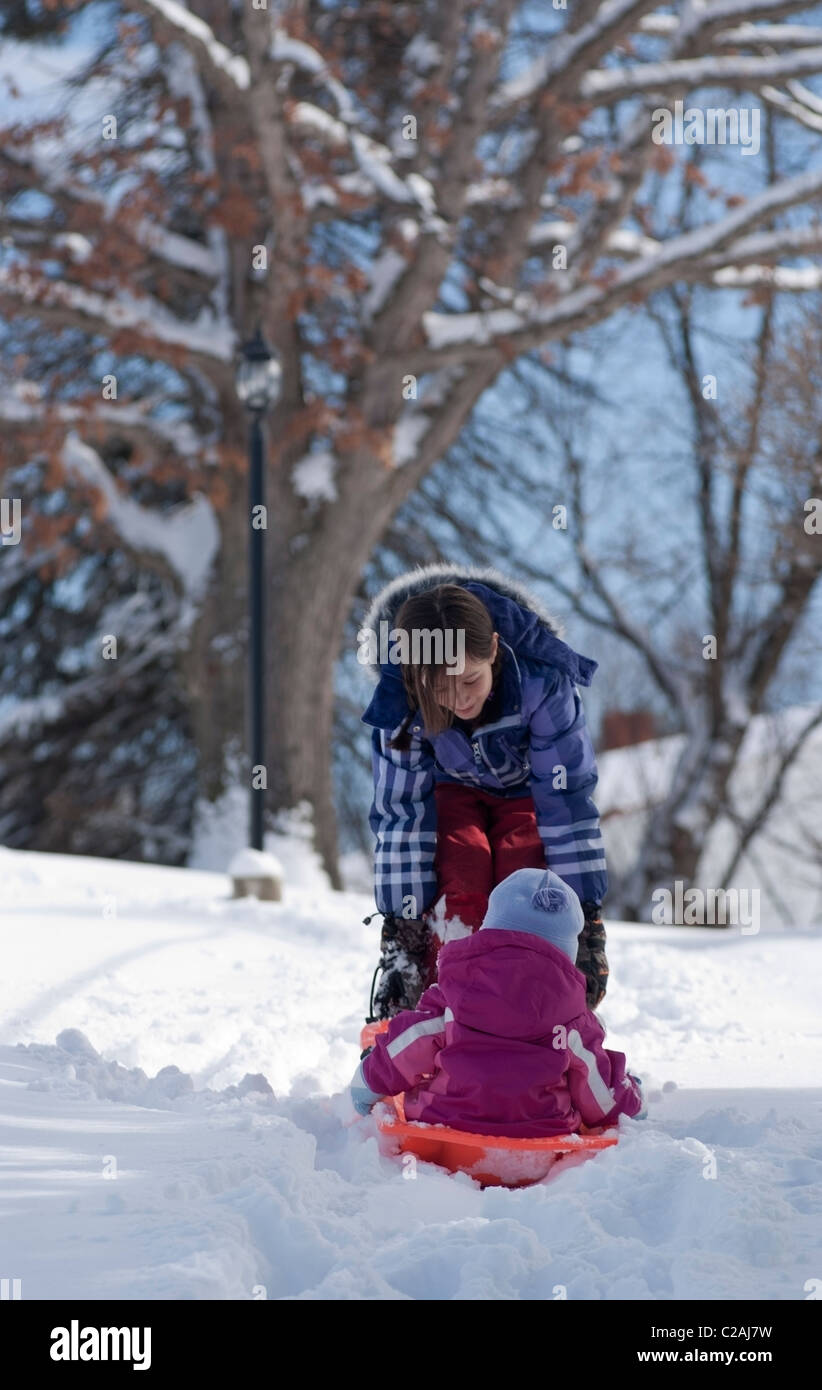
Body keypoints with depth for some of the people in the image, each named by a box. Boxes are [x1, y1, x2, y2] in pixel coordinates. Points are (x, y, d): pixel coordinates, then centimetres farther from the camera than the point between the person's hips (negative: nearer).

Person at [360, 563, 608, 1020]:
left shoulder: (543, 681, -38)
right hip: (453, 790, 1)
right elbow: (401, 812, -26)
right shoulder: (399, 703, -33)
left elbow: (568, 799, -32)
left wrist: (587, 923, -32)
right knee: (459, 881, -26)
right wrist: (399, 934, -28)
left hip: (527, 788, 0)